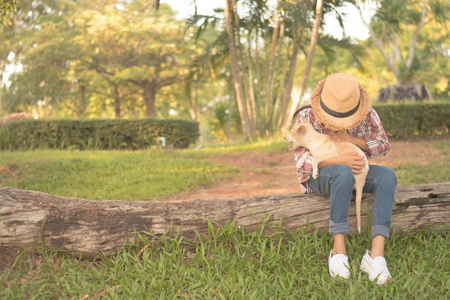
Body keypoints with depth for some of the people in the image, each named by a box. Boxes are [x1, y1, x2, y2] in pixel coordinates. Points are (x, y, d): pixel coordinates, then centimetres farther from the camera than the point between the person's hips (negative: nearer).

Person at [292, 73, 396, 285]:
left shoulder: (367, 114, -7)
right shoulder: (306, 116, -15)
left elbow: (384, 147, 1)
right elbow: (302, 161, -18)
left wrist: (352, 139, -18)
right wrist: (339, 160, -34)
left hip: (355, 171, 4)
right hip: (319, 175, -3)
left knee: (387, 175, -28)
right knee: (343, 173, -39)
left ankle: (377, 253, -38)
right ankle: (339, 250, -35)